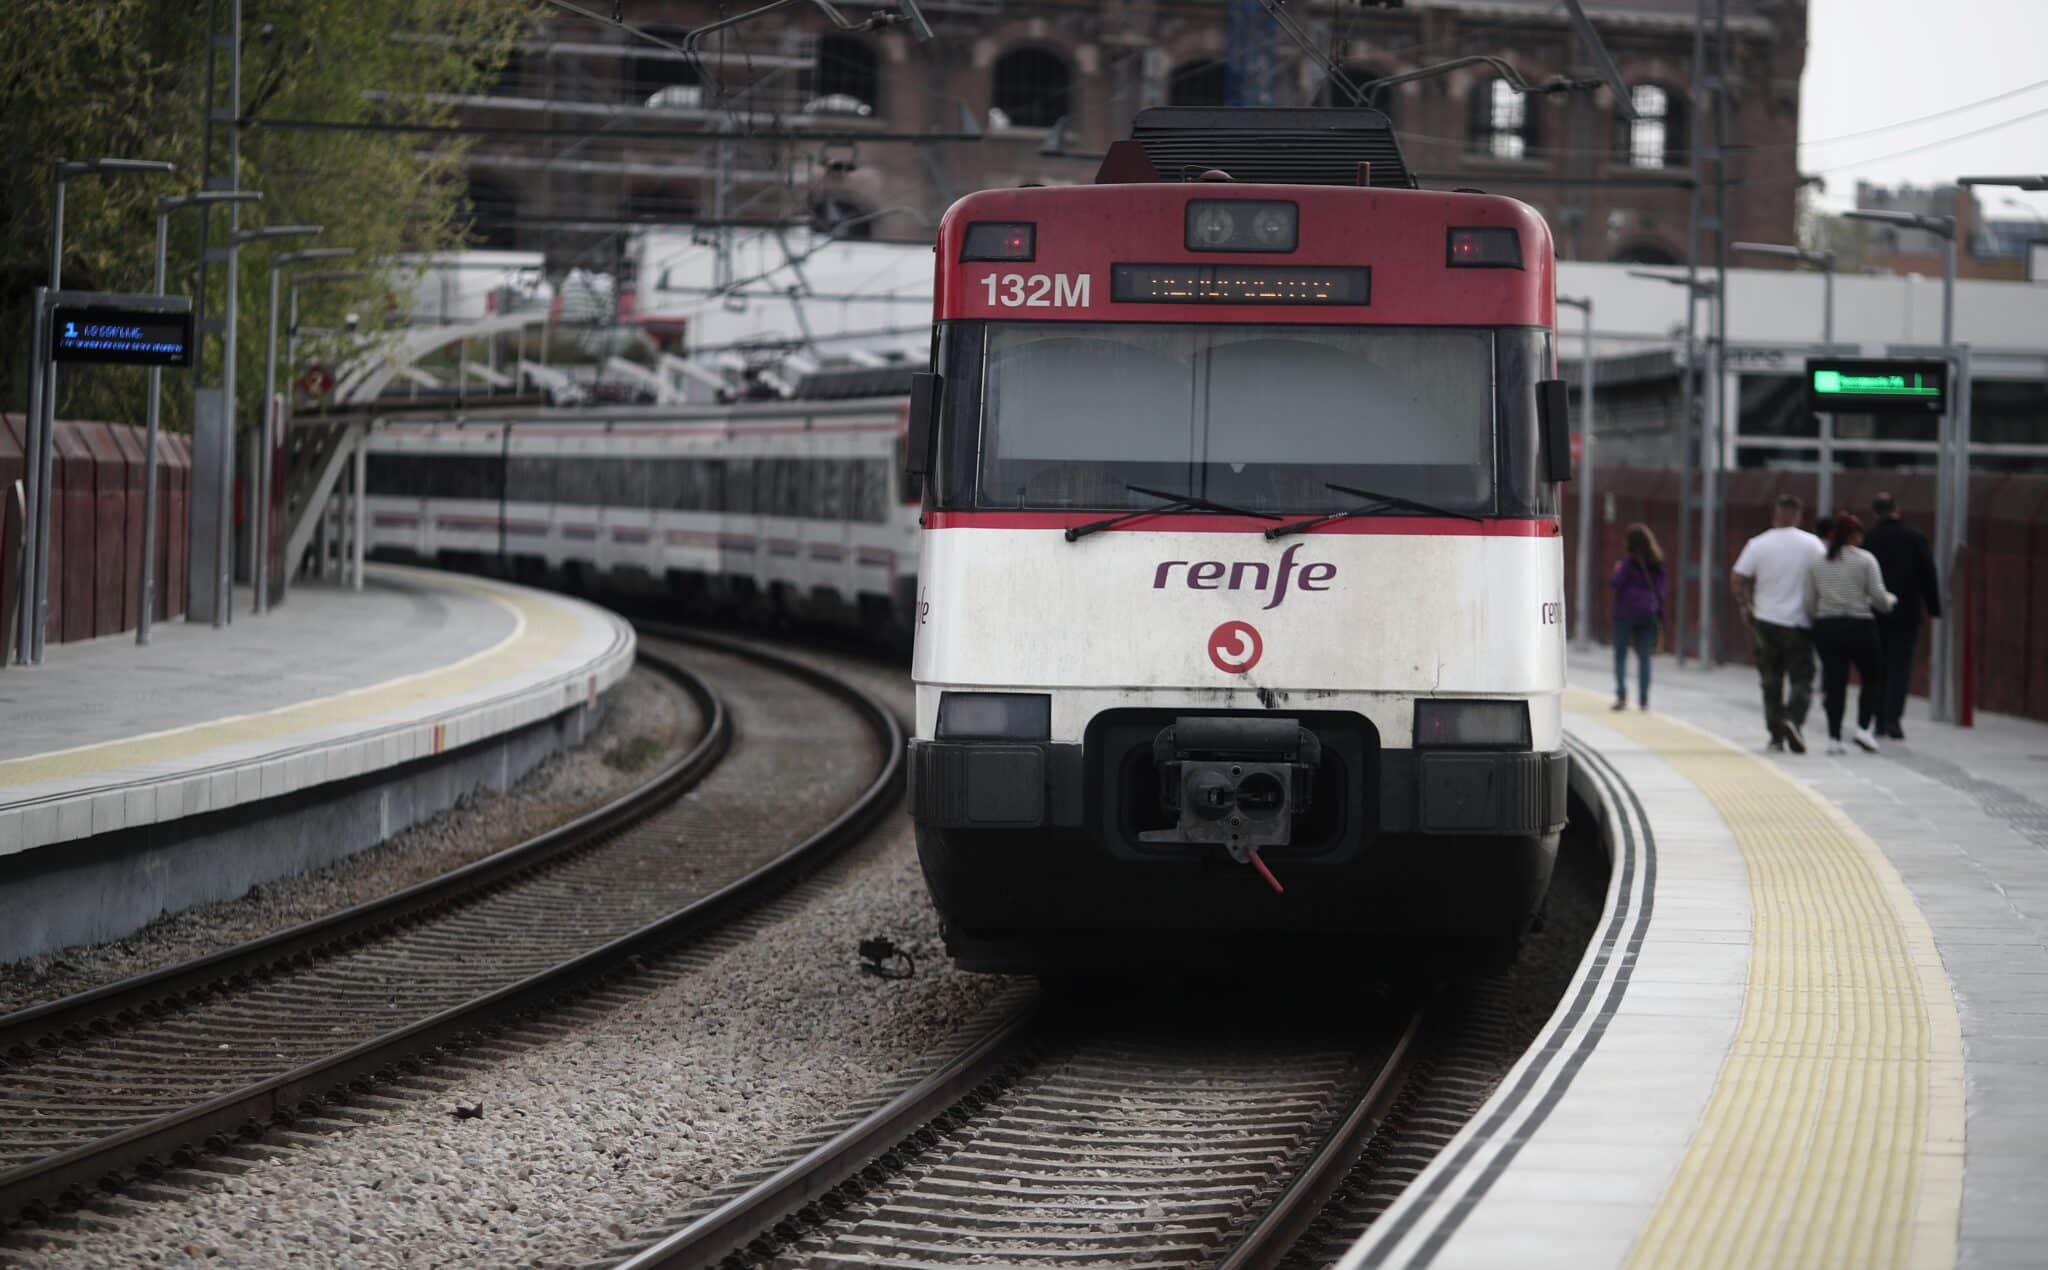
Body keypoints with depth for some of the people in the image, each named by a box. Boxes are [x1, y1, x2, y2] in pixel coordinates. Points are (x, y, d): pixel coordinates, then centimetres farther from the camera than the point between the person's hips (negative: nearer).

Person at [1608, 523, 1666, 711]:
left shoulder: (1628, 560, -12)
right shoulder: (1657, 563, 5)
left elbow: (1615, 582, -16)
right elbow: (1661, 588, 8)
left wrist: (1616, 571, 5)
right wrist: (1660, 613, 13)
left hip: (1626, 613, -4)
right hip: (1648, 613, 4)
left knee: (1620, 655, 3)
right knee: (1644, 656, 8)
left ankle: (1621, 695, -7)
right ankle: (1644, 698, 6)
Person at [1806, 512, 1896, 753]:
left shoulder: (1817, 562, 5)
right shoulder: (1865, 560, -6)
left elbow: (1809, 602, 4)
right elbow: (1879, 598, -7)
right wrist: (1891, 600, 14)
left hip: (1825, 627, 3)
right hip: (1859, 627, -3)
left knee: (1834, 682, 6)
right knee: (1872, 678, 13)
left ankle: (1834, 737, 3)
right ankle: (1864, 727, -1)